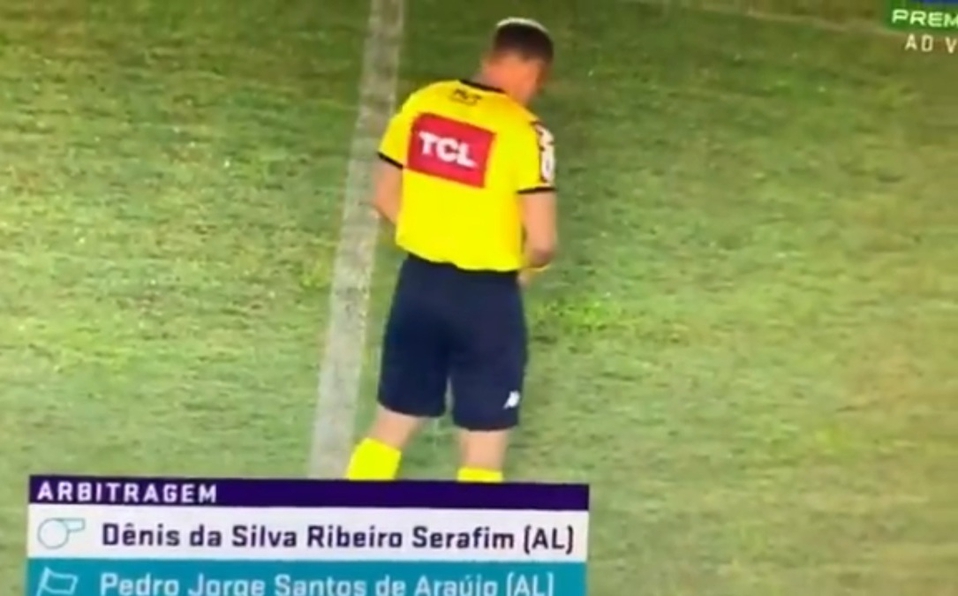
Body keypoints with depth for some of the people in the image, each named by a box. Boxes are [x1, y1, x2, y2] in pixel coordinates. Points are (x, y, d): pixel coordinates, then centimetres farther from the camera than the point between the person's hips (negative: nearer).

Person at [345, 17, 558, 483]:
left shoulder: (422, 104, 2)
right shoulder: (524, 131, -15)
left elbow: (385, 196, 10)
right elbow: (542, 241, -18)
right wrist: (524, 267, 4)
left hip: (419, 282, 6)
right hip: (486, 297, -5)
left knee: (390, 427, 19)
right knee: (483, 455, 8)